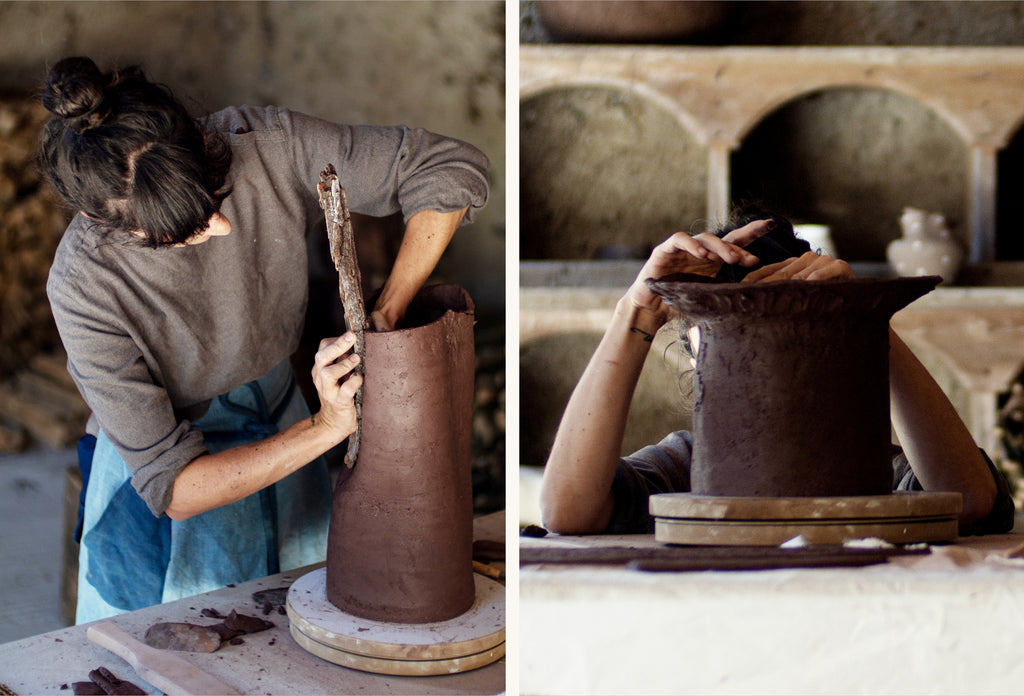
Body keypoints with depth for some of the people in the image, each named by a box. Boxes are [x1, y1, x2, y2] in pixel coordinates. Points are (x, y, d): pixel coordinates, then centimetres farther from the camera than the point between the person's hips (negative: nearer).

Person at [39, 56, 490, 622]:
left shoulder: (267, 145, -29)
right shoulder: (83, 286, -32)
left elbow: (452, 168, -20)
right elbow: (171, 487, -30)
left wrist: (384, 315, -29)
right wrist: (326, 429, -39)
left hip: (277, 411, 3)